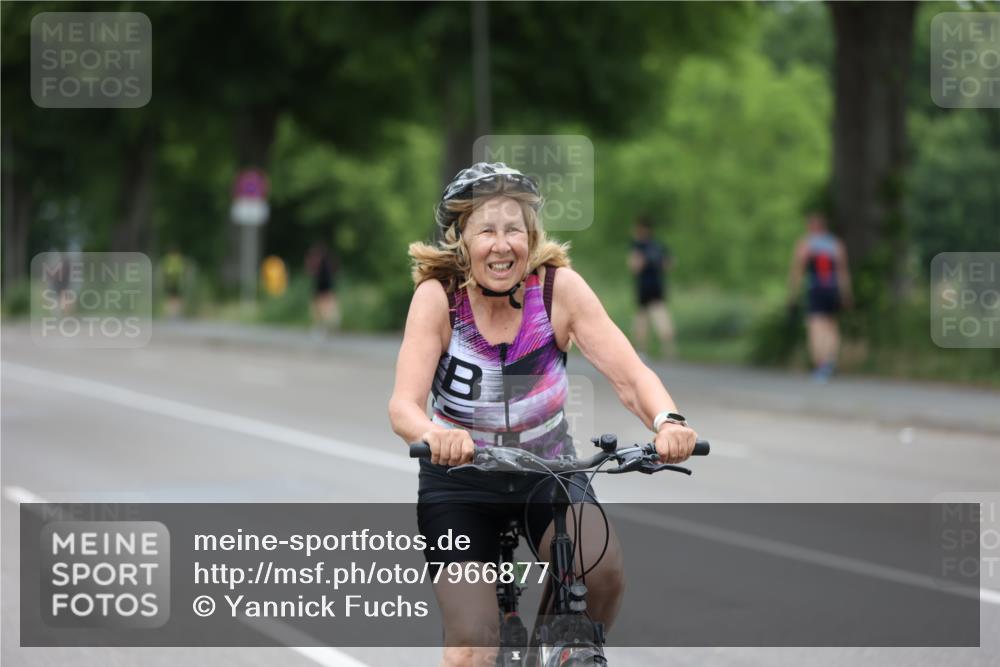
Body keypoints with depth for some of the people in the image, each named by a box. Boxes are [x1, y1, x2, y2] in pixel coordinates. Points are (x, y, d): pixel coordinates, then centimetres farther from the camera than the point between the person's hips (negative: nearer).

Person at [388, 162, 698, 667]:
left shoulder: (559, 287, -15)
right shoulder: (438, 296, -18)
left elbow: (629, 374, -21)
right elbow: (403, 404, -28)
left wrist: (667, 421, -42)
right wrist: (433, 435, -51)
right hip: (459, 481, -1)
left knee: (603, 572, -26)